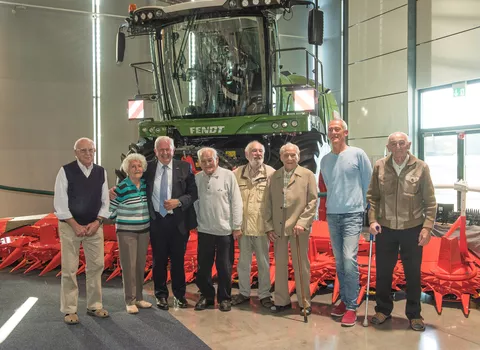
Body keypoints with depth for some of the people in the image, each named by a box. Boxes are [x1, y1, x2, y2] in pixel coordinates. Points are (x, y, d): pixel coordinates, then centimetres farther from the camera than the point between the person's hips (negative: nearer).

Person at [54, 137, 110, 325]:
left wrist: (97, 222, -8)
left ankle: (94, 306, 22)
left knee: (96, 266, 8)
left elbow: (105, 201, 5)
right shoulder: (66, 171, -9)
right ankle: (69, 310, 16)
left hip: (94, 226, 4)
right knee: (69, 269, 2)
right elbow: (59, 203, -10)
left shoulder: (101, 172, 2)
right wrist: (75, 225, -14)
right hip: (70, 226, -3)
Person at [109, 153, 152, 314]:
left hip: (144, 230, 5)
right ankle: (130, 300, 9)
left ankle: (139, 297, 23)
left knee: (141, 264, 11)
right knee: (129, 265, -3)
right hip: (126, 231, -5)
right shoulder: (121, 187, -13)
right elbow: (111, 210, -6)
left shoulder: (146, 184, 2)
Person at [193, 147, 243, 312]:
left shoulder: (228, 176, -8)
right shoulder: (196, 178, 2)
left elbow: (236, 202, -7)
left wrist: (237, 226, -7)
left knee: (224, 267, 8)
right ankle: (207, 296, 30)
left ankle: (224, 298, 24)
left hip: (225, 230, -3)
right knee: (203, 267, 12)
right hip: (204, 230, 3)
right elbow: (194, 202, 8)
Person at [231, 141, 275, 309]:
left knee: (263, 262, 10)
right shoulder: (237, 173, 3)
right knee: (243, 262, 14)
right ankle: (244, 292, 29)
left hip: (262, 226, -2)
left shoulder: (271, 173, -4)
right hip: (242, 226, 2)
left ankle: (264, 294, 24)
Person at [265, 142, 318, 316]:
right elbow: (268, 203, 9)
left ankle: (304, 303, 19)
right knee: (280, 265, 11)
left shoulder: (307, 175, 1)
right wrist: (269, 226, 3)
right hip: (278, 228, 4)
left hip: (298, 227, -3)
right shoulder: (274, 176, 10)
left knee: (301, 265, 5)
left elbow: (313, 201, -4)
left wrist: (302, 222, -13)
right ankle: (282, 301, 24)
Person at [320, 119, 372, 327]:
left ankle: (351, 306, -3)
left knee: (349, 259, -13)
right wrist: (334, 203, 14)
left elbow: (369, 184, 1)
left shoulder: (358, 154, -2)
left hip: (353, 214, -4)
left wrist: (368, 209, 2)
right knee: (339, 262, 9)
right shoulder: (325, 160, 10)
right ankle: (344, 299, 21)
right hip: (332, 215, 5)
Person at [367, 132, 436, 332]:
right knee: (383, 272, 11)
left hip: (412, 229, -1)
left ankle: (414, 314, 28)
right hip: (385, 228, 2)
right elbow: (372, 196, 3)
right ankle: (383, 309, 30)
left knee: (413, 273, 10)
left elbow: (430, 201, -4)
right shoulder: (380, 166, -2)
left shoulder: (421, 167, -6)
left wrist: (427, 227, -10)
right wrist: (372, 220, -7)